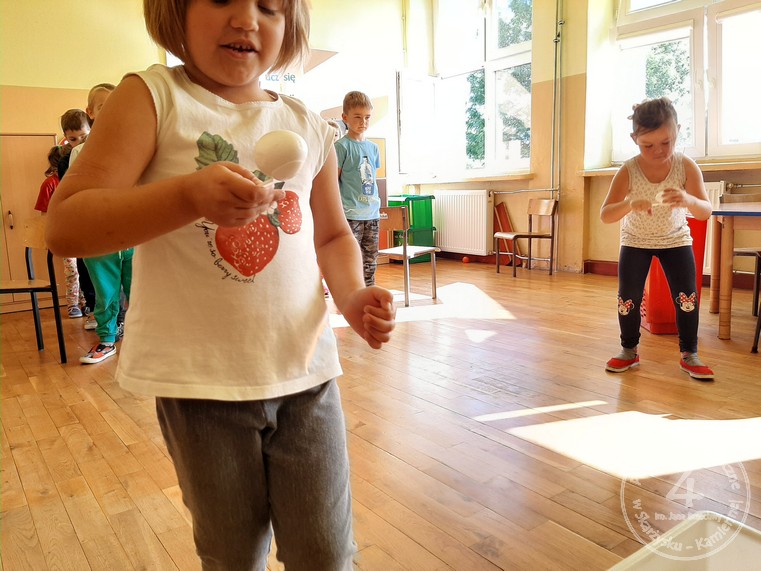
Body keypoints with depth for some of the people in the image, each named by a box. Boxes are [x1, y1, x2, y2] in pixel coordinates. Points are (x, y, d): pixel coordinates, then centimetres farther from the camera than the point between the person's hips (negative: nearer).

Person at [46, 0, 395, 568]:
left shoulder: (310, 128, 6)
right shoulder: (154, 96, -5)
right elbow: (66, 227, -12)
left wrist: (353, 296, -4)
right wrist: (189, 196, -29)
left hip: (305, 372, 3)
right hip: (201, 377, -2)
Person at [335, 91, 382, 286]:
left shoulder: (373, 148, 13)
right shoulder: (341, 146, -6)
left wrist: (377, 205, 15)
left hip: (372, 214, 7)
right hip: (350, 214, -7)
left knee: (370, 263, 13)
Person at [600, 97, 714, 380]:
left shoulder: (686, 166, -21)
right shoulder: (628, 171, -23)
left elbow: (705, 212, -24)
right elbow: (605, 215, -27)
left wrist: (688, 200, -48)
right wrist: (629, 204, -48)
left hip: (676, 239, 0)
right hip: (635, 241, 0)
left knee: (687, 297, -6)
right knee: (628, 299, -3)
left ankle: (689, 354, 11)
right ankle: (629, 351, 17)